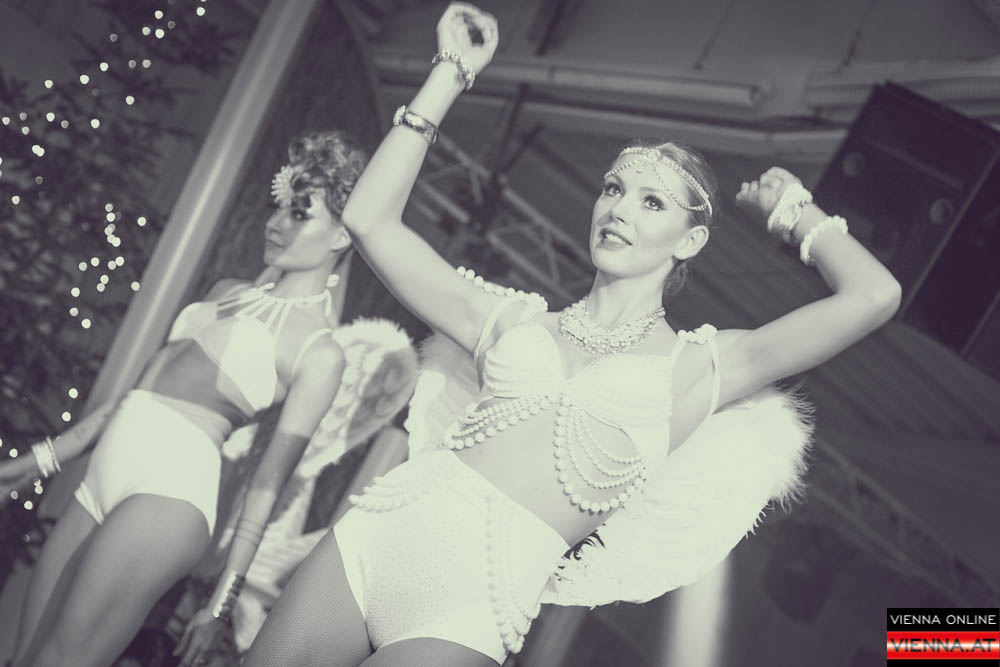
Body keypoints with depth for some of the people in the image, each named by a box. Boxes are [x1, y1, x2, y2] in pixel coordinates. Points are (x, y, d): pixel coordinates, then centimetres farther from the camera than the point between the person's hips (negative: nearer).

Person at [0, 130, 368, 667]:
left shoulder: (319, 352, -2)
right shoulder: (227, 293, 19)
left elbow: (266, 484, -5)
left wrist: (221, 603, -8)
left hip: (169, 495, -7)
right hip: (99, 487, 7)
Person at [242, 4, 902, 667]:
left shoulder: (702, 363, 7)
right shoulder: (515, 319, 16)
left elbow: (873, 296, -2)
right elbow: (370, 221, 12)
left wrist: (793, 211, 15)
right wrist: (452, 71, 15)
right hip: (371, 535, 4)